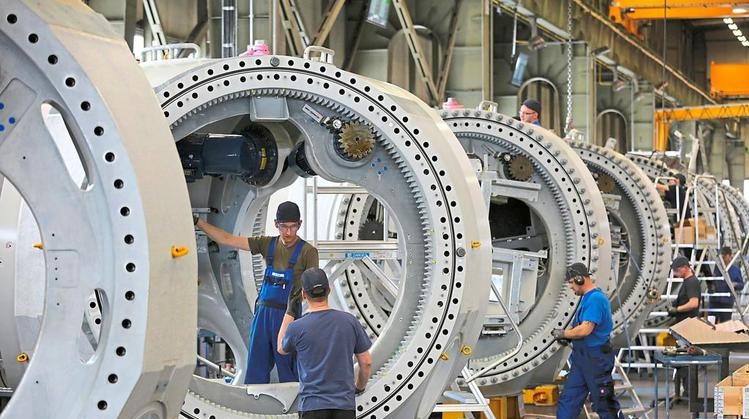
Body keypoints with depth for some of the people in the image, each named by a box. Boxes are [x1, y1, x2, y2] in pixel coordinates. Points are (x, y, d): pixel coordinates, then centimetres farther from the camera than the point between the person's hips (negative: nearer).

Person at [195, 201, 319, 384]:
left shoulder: (307, 252, -4)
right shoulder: (267, 244, 7)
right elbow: (226, 239, 6)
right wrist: (198, 222, 2)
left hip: (288, 315, -5)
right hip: (263, 312, 5)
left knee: (289, 374, -3)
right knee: (255, 373, 6)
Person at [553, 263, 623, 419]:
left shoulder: (595, 299, -20)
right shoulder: (587, 298, 12)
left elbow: (586, 329, -25)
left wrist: (564, 333, -12)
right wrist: (568, 335, 4)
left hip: (596, 358, -10)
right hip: (581, 356, 10)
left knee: (603, 401, 1)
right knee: (568, 399, 9)